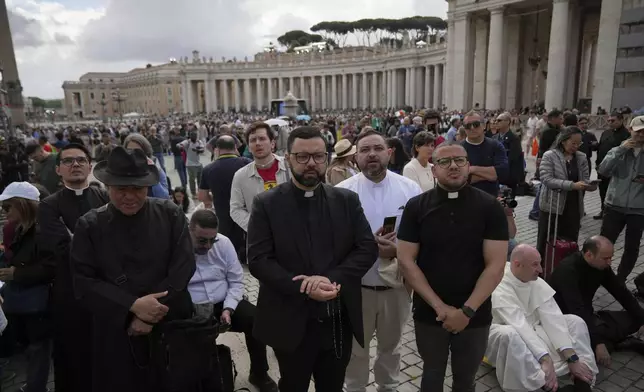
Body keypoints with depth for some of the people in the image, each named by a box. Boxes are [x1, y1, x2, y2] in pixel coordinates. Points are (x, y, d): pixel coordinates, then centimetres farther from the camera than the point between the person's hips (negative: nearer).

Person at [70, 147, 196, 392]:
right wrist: (133, 306, -18)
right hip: (116, 334, 0)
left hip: (172, 326, 1)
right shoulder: (90, 225, -4)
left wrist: (153, 312, -16)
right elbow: (83, 282, -7)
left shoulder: (171, 215, -5)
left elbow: (183, 267, -10)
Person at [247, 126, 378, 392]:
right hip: (291, 323, -2)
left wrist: (331, 278, -18)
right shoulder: (266, 204, -5)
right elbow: (258, 260, -10)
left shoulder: (347, 200, 2)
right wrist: (303, 288, -21)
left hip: (339, 321, 3)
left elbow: (368, 248, -3)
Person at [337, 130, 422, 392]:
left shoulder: (411, 189, -5)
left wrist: (398, 249, -22)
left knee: (391, 345, 25)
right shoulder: (342, 191, -9)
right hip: (356, 285, -1)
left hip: (396, 284, 2)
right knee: (355, 348, 19)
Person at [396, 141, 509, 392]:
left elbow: (495, 265, -10)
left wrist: (467, 310, -16)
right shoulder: (416, 207, -7)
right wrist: (439, 306, -14)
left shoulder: (490, 207, -8)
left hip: (475, 315, 0)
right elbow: (406, 261, -8)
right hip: (429, 313, 0)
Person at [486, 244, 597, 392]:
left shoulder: (537, 282, -6)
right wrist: (546, 360, -43)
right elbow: (521, 327, -36)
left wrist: (572, 357, -24)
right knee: (509, 333, -41)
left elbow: (552, 317, -16)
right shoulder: (500, 289, -26)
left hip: (533, 331, 7)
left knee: (575, 321, -9)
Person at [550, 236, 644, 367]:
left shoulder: (601, 266, -4)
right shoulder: (568, 270, -29)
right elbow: (577, 311, -35)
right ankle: (620, 343, -8)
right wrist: (598, 343, -38)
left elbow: (621, 293, 4)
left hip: (586, 316, 7)